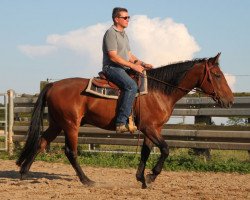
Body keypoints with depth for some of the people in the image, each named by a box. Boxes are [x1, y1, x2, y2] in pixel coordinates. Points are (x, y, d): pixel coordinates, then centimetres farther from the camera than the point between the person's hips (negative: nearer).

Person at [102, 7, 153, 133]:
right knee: (132, 86, -33)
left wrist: (142, 64, 7)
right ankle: (121, 122, -38)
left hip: (124, 69, 10)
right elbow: (113, 57, -18)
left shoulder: (124, 34, 22)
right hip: (112, 68, -10)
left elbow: (129, 55, 24)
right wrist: (133, 66, -19)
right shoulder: (111, 33, -10)